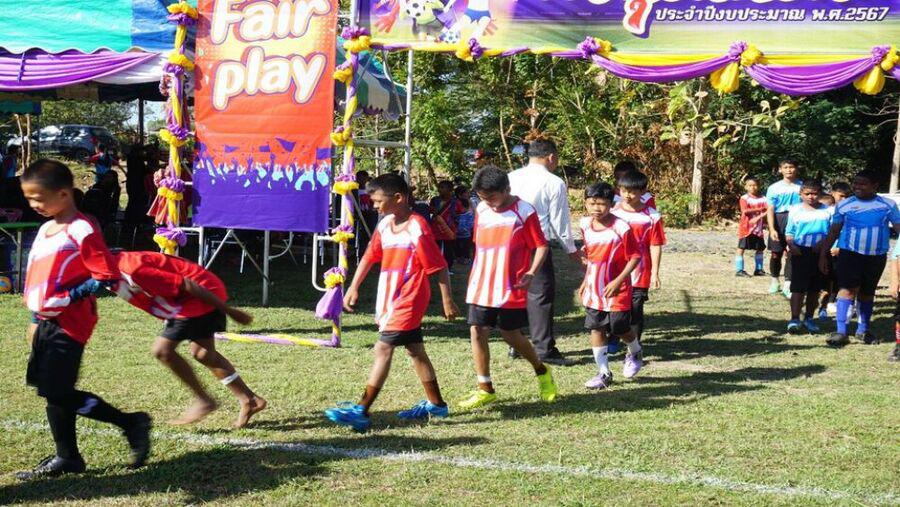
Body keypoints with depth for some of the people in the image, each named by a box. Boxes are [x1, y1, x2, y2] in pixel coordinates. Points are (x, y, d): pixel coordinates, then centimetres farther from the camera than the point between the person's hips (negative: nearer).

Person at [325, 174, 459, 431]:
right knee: (415, 350, 16)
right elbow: (370, 257, 15)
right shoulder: (384, 225, 6)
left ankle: (362, 411, -14)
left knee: (383, 348, -13)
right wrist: (353, 287, 9)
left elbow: (439, 267, -13)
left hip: (408, 300, -9)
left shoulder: (417, 228, -17)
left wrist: (447, 301, -11)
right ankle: (436, 404, 28)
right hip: (391, 300, 9)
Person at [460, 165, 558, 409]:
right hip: (481, 288, 5)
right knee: (478, 333, 0)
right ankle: (485, 389, 10)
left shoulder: (524, 212, -10)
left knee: (511, 335, 2)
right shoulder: (481, 211, 7)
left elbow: (541, 246, -8)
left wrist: (531, 274, -21)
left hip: (511, 289, -5)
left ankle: (541, 371, 28)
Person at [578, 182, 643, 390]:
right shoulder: (585, 225, 0)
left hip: (617, 290, -5)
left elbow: (635, 257, -14)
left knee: (621, 329, 6)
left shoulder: (621, 228, -19)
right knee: (596, 329, 4)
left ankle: (635, 353, 38)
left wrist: (618, 281, -20)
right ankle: (603, 373, 13)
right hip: (594, 289, 5)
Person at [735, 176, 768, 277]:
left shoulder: (762, 198, 5)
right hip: (746, 228, -5)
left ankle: (758, 269, 22)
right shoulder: (744, 198, -6)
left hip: (758, 228, 5)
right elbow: (745, 211, -20)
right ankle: (739, 270, 1)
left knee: (760, 248, 11)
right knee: (741, 248, -3)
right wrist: (759, 209, -17)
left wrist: (758, 217, -20)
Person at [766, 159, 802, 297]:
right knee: (776, 253, 7)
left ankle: (787, 285, -2)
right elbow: (770, 210, -2)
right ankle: (775, 280, 27)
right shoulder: (774, 188, 1)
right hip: (779, 220, 0)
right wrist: (772, 229, -11)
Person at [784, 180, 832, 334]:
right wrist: (791, 245, -11)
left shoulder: (827, 211, 4)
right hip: (800, 252, -2)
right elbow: (789, 232, 7)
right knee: (798, 288, -8)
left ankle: (809, 318, 23)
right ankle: (795, 319, -8)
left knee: (815, 289, 11)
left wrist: (824, 243, -13)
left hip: (820, 253, 2)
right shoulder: (795, 210, 5)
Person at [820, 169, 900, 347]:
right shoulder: (844, 205, 3)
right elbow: (833, 231, 8)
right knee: (847, 289, -14)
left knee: (867, 293, 14)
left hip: (877, 256, 1)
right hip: (850, 253, -1)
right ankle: (841, 332, -16)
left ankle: (863, 329, 28)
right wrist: (823, 254, 6)